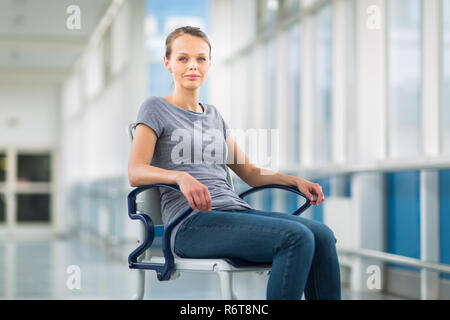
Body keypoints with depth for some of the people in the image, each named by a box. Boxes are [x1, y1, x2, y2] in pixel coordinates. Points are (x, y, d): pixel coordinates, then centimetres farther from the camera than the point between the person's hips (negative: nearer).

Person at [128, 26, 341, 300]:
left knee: (322, 235, -19)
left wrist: (295, 180, 10)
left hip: (235, 210, 7)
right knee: (297, 237, -29)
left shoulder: (214, 115, 26)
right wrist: (181, 177, -28)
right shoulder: (156, 109, 6)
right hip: (192, 224, -6)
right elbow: (135, 173, -8)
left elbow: (249, 171, 28)